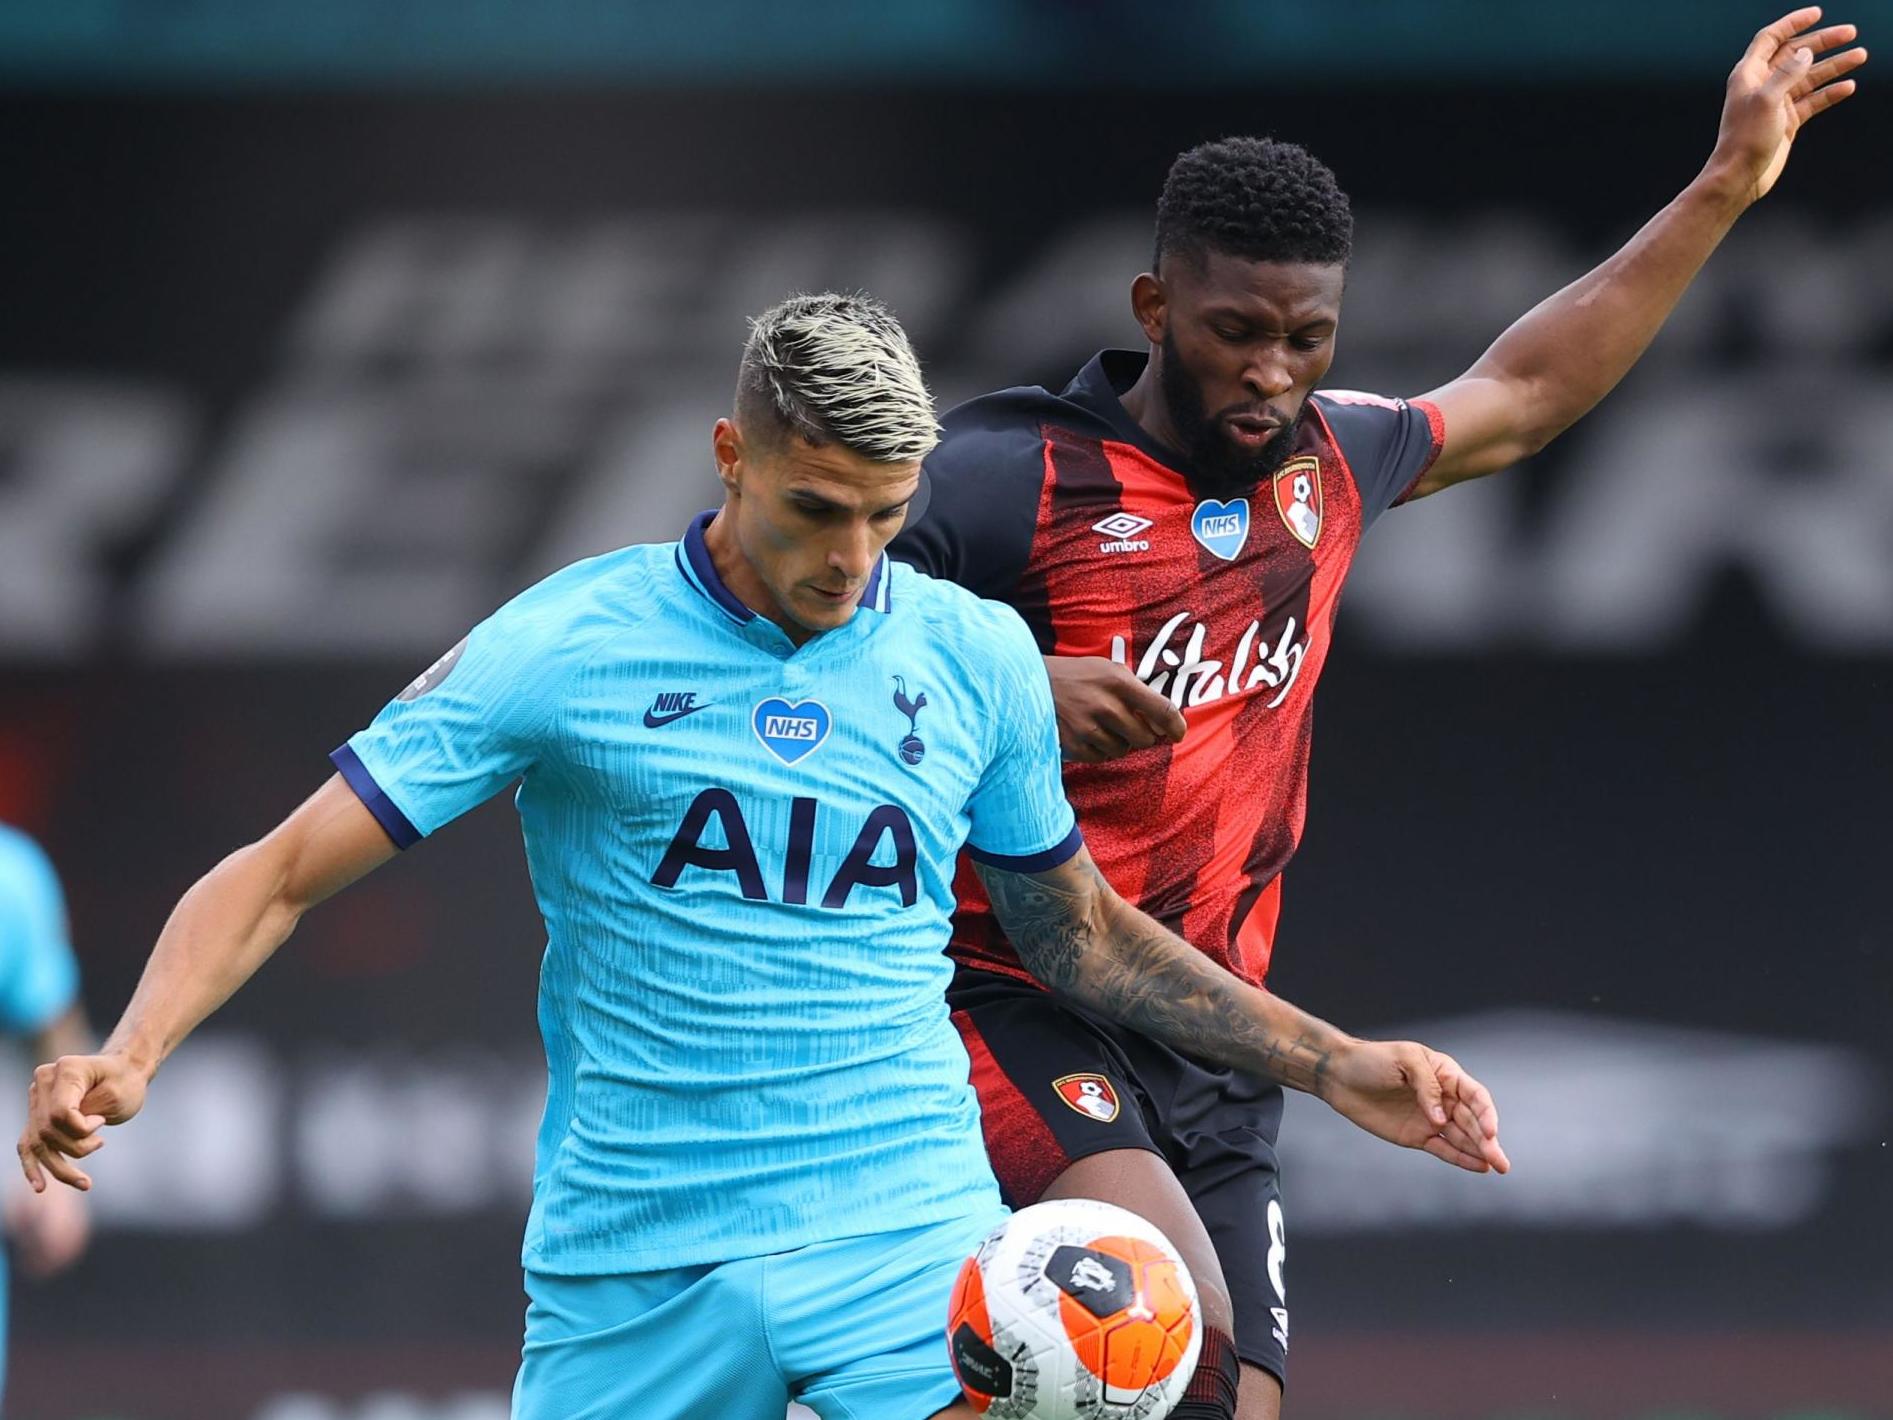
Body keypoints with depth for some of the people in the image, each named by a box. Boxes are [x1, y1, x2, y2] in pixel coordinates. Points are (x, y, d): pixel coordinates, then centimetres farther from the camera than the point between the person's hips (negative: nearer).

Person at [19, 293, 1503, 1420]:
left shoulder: (977, 656, 7)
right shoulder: (561, 645, -2)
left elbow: (1079, 931, 22)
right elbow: (282, 875, -1)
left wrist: (1336, 1068, 18)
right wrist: (124, 1061, -17)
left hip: (912, 1238, 2)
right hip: (634, 1257, -1)